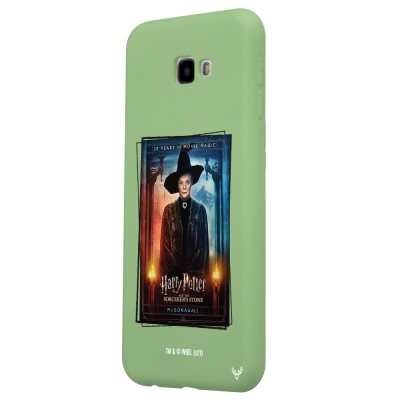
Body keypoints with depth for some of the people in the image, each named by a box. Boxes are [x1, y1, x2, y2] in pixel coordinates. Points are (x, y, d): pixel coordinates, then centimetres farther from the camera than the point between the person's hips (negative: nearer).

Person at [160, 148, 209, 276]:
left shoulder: (200, 209, 2)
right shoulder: (169, 210, 2)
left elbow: (204, 240, 2)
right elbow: (165, 241, 2)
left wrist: (195, 266, -5)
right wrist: (174, 265, -7)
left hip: (195, 268, 0)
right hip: (173, 269, 0)